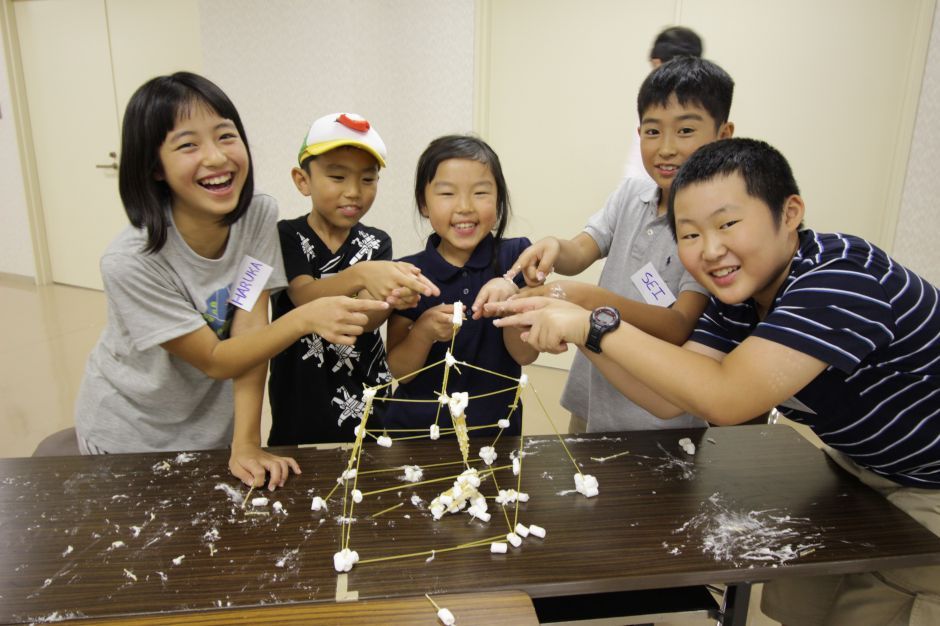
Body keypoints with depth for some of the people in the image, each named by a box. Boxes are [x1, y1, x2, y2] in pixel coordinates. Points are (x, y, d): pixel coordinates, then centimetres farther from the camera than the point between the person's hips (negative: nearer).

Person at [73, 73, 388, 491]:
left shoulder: (259, 216, -19)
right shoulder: (129, 262, -30)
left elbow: (249, 331, -21)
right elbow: (214, 360, -25)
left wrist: (246, 444, -25)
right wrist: (305, 318, -40)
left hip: (214, 421, 3)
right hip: (130, 433, -2)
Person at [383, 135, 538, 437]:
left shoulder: (515, 256, -7)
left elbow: (526, 355, -10)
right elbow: (400, 373, -6)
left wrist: (512, 299, -26)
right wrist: (424, 331, -24)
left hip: (495, 428, 0)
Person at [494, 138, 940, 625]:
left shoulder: (844, 277, -32)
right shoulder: (738, 297, -8)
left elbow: (725, 399, -38)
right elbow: (667, 399, -11)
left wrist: (597, 325, -36)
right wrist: (574, 327, -21)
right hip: (862, 468, 6)